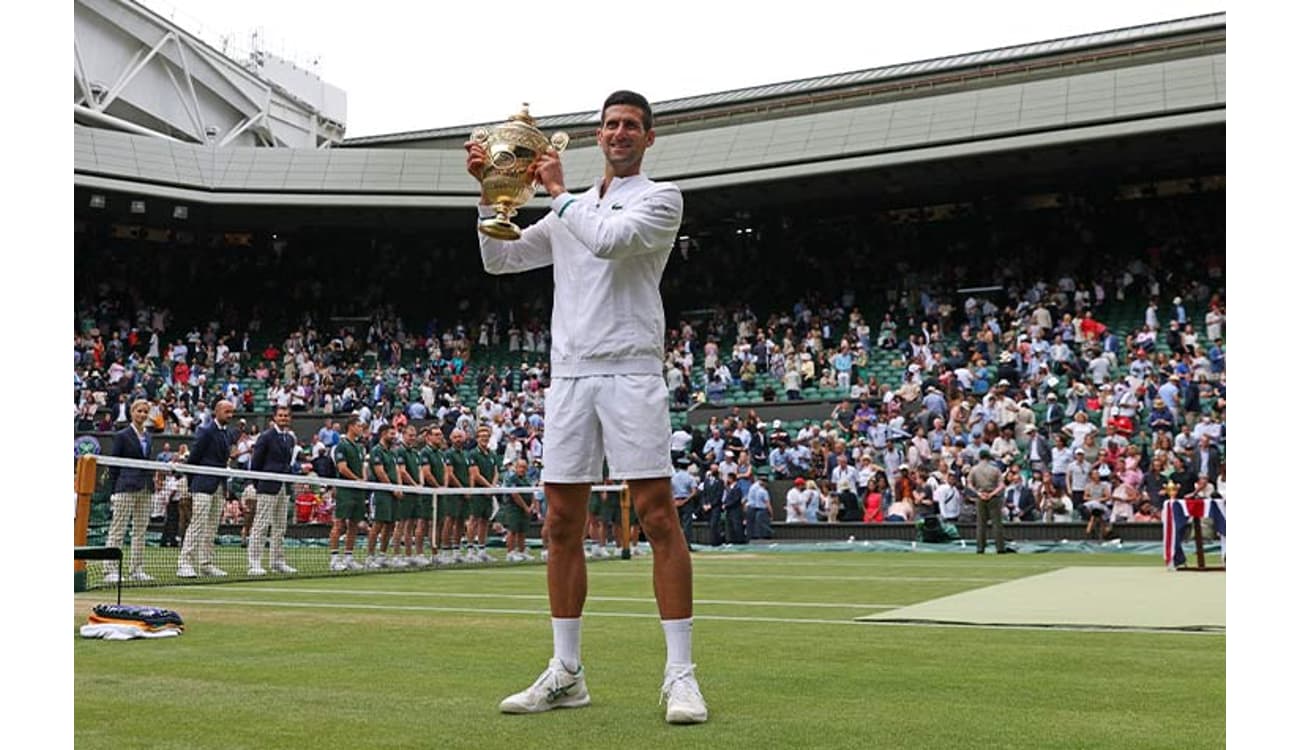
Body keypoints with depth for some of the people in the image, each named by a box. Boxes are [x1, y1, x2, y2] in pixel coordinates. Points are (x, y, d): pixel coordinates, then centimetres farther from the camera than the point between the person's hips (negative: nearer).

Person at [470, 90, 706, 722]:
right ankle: (565, 674, 12)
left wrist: (558, 190, 0)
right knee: (562, 523, 4)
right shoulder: (567, 212, 22)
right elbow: (499, 259, 20)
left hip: (631, 373, -5)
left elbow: (608, 239, -13)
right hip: (568, 375, 5)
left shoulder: (661, 198, 5)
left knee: (658, 515, -10)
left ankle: (680, 675, -6)